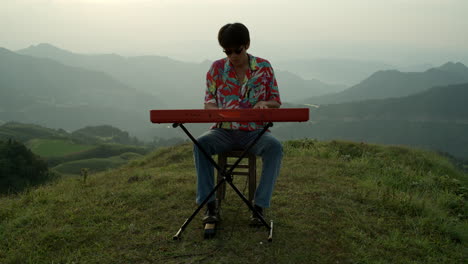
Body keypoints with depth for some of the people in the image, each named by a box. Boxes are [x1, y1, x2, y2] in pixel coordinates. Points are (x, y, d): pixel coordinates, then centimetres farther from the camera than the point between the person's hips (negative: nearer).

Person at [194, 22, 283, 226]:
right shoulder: (217, 68, 3)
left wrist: (264, 104, -20)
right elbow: (209, 102, 6)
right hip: (224, 131, 1)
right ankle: (210, 205, -23)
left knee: (275, 147, -33)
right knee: (200, 143, -30)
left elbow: (276, 102, 5)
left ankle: (259, 206, -26)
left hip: (255, 132, -1)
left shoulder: (264, 67, 2)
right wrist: (216, 112, -19)